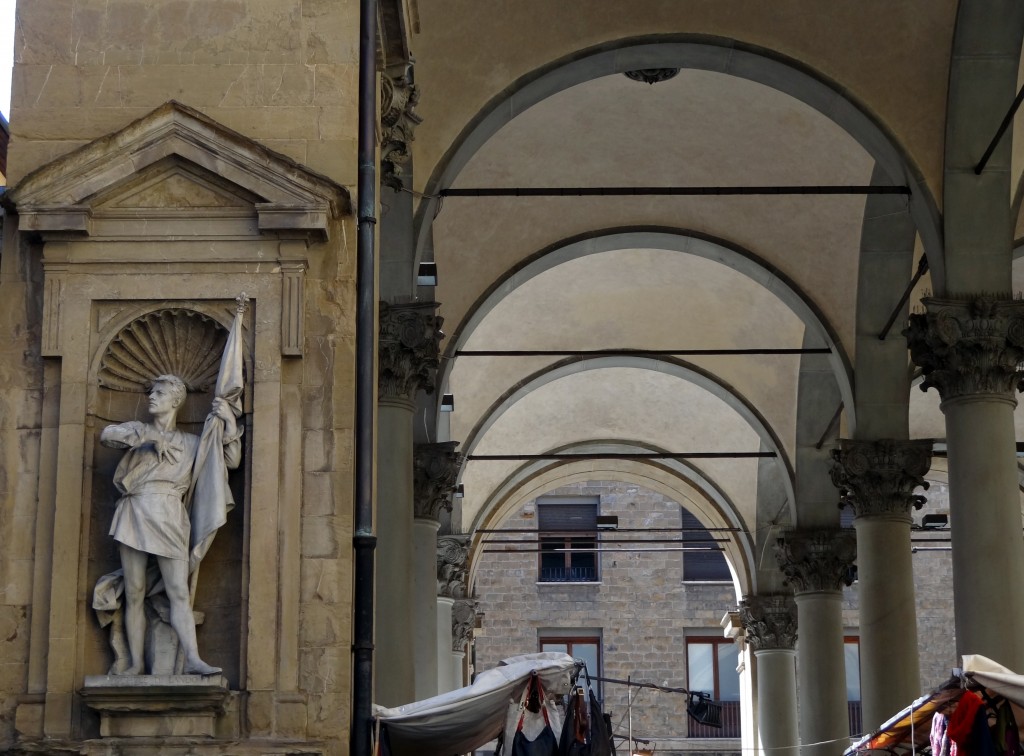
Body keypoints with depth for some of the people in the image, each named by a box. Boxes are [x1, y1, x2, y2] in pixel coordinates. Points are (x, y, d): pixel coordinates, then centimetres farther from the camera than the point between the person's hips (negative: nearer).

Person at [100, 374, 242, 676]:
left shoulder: (190, 443, 20)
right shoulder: (138, 429, 20)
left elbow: (231, 461, 16)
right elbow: (107, 435, 0)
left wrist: (230, 422, 7)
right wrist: (147, 437, -2)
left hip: (167, 517, -1)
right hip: (135, 513, 1)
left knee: (179, 591, -11)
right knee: (134, 593, -2)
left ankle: (192, 660, -19)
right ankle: (136, 663, -1)